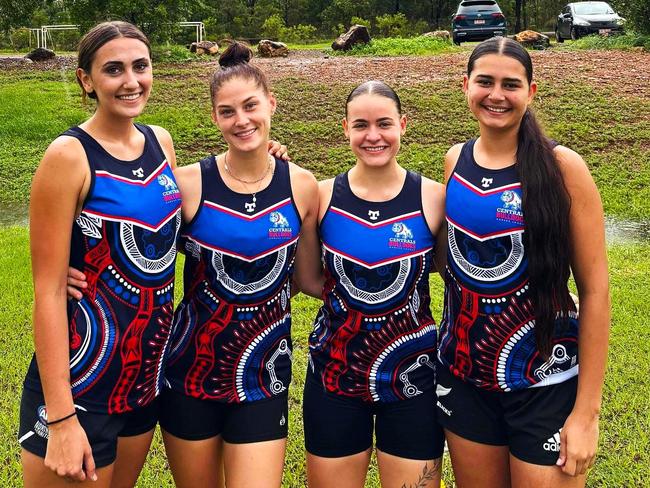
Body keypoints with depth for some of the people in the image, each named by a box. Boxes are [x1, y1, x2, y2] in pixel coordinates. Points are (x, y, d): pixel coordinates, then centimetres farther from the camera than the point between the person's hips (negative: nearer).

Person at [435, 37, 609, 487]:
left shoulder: (561, 167, -12)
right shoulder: (455, 161, 1)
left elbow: (595, 290, -11)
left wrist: (587, 412, -12)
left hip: (544, 385, -4)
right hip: (463, 375, 4)